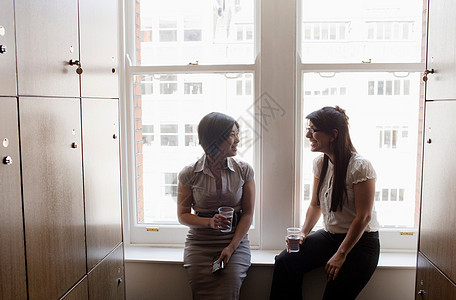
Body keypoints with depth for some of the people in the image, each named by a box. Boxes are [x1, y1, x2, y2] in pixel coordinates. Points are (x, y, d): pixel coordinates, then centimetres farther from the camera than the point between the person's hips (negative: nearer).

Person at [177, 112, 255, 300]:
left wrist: (231, 247, -9)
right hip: (200, 242, 0)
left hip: (236, 240, 0)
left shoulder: (244, 170, 1)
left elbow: (248, 213, 2)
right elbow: (182, 215, 4)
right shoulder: (189, 174, -2)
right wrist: (209, 222, -15)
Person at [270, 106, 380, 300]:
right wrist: (303, 234, -4)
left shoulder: (360, 166, -19)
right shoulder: (320, 163, 3)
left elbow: (363, 217, -18)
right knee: (285, 262, -14)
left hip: (360, 241, -6)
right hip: (329, 236, 6)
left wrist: (341, 254, -17)